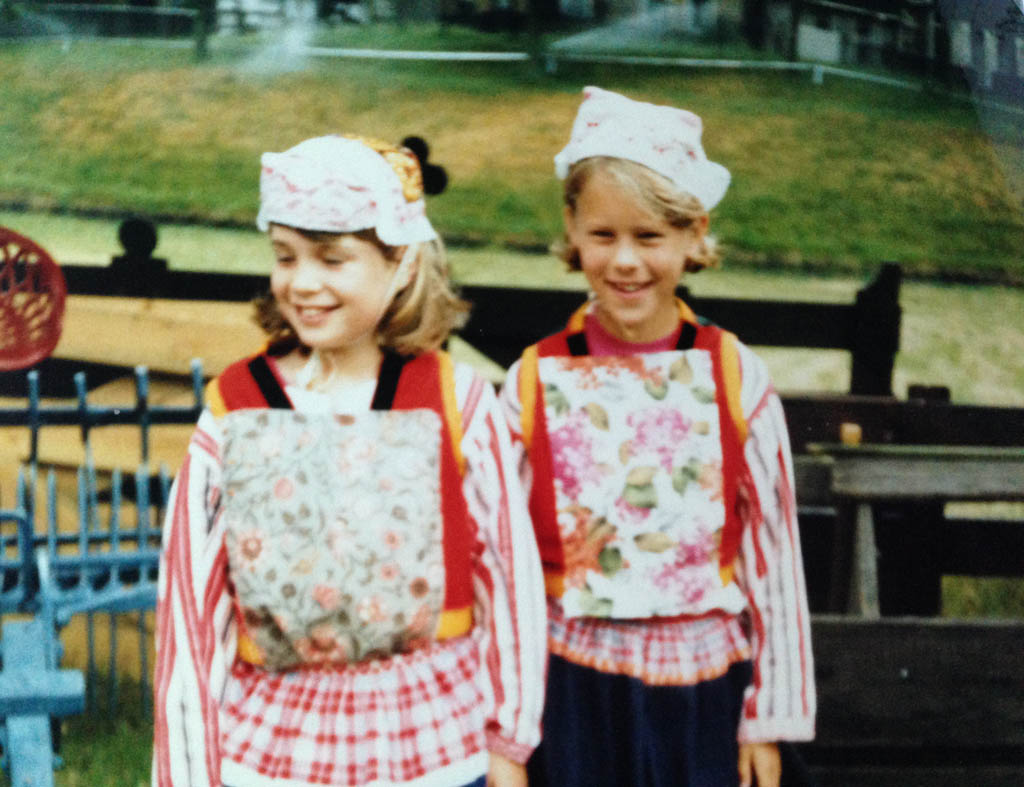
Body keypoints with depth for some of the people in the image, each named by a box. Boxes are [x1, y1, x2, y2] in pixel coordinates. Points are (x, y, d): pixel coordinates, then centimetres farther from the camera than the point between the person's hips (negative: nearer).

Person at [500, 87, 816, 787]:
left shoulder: (734, 378, -5)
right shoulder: (535, 385, -4)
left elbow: (774, 555, 1)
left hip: (701, 686, 0)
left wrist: (769, 721, 3)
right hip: (573, 685, 0)